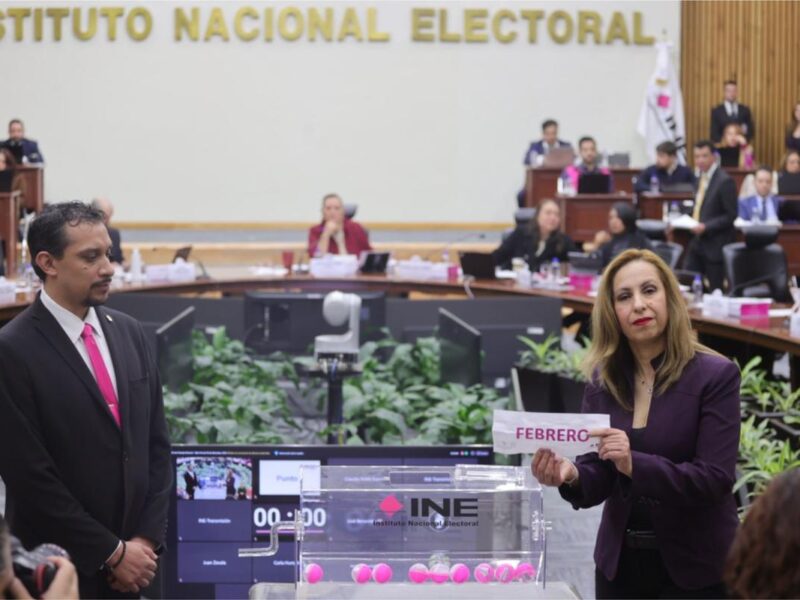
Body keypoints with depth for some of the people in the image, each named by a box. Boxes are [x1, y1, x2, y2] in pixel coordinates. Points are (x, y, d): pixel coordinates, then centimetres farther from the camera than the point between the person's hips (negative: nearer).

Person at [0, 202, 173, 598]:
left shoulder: (128, 332, 6)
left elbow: (155, 443, 9)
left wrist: (147, 539, -2)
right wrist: (112, 552, -12)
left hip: (132, 561, 5)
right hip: (59, 568, -5)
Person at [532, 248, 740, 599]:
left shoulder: (716, 375, -11)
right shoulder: (603, 379, 2)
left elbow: (716, 478, -18)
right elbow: (599, 478, 0)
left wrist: (635, 465, -31)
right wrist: (572, 476, -23)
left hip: (695, 567, -4)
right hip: (620, 562, 4)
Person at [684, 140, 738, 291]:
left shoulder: (724, 181, -15)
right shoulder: (699, 176, 10)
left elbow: (731, 215, -15)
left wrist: (706, 227, -22)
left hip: (715, 244, -8)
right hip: (697, 242, 8)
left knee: (714, 290, 0)